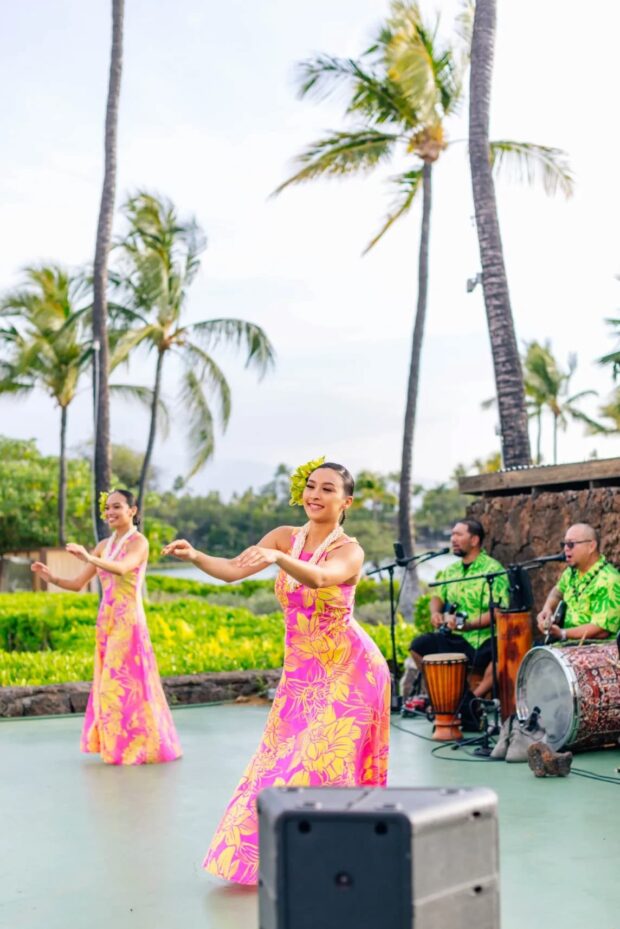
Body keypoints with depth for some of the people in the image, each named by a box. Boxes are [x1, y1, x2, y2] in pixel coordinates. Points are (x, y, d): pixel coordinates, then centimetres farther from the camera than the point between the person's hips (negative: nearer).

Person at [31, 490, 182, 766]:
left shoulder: (139, 542, -6)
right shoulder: (104, 545, 13)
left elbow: (122, 568, -28)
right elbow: (77, 584, 12)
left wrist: (89, 558, -43)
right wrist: (51, 578, -6)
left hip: (128, 621, -7)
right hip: (106, 621, 7)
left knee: (126, 683, -5)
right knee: (110, 684, 8)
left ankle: (139, 746, 6)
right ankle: (119, 745, 17)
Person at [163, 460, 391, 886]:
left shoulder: (350, 550, -14)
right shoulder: (285, 536, 1)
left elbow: (318, 578, -36)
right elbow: (233, 570, -9)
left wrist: (276, 558, -54)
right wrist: (194, 555, -27)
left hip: (349, 670, -5)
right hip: (301, 672, 6)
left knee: (327, 762, -7)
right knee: (282, 761, 9)